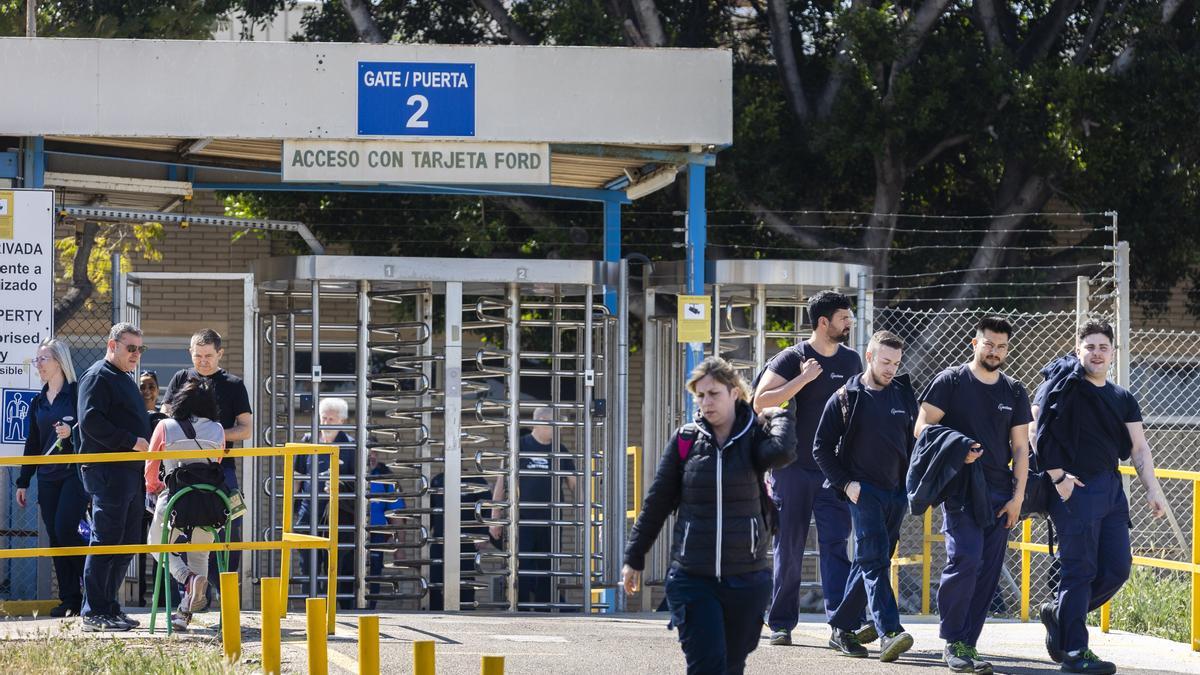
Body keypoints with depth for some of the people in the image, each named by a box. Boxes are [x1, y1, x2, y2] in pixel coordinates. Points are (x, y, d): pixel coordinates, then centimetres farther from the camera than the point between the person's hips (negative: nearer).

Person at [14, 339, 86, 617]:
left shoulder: (78, 393, -3)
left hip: (75, 473, -6)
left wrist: (72, 432, -23)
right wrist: (23, 482, 18)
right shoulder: (38, 403, 16)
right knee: (56, 538, 2)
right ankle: (69, 599, 5)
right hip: (47, 477, 6)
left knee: (65, 530, -17)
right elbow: (32, 444, 20)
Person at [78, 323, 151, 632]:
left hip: (130, 470, 10)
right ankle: (94, 613, -8)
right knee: (106, 541, -9)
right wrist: (131, 441, -21)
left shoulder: (126, 380, 23)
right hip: (107, 471, -10)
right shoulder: (98, 377, -7)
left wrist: (146, 446, 14)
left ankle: (110, 607, 17)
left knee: (127, 543, 11)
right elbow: (90, 421, -20)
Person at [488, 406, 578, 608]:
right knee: (522, 570, -7)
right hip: (522, 521, -4)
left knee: (547, 571, 7)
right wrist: (495, 518, -3)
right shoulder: (519, 447, -2)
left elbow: (573, 485, 13)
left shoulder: (560, 451, 9)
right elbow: (501, 483, 1)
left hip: (549, 522, 4)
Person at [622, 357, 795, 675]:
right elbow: (657, 502, 10)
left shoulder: (753, 437, 0)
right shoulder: (686, 440, 3)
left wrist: (778, 416, -7)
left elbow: (783, 452, -25)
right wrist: (634, 558, 13)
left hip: (746, 577, 0)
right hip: (692, 578, 0)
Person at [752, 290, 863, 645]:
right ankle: (781, 623, 10)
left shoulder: (850, 360, 11)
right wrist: (803, 379, -21)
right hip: (794, 467, -3)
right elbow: (760, 401, -14)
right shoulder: (793, 359, -5)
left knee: (835, 543, -8)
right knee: (789, 548, 2)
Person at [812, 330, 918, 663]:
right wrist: (846, 483, -7)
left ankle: (841, 629, 18)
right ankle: (889, 633, -27)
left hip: (897, 493, 5)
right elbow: (822, 448, 2)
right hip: (864, 491, -5)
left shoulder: (904, 395, 11)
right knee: (874, 560, -16)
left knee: (870, 562, 9)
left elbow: (916, 441, 20)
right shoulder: (845, 399, -1)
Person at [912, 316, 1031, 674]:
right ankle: (952, 641, -7)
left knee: (988, 572, 1)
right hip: (960, 489, -5)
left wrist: (1018, 497, 4)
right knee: (966, 560, -18)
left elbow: (1020, 447, 13)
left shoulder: (1014, 392, 14)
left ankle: (967, 645, 6)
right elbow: (923, 428, -2)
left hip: (1000, 493, 5)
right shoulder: (950, 381, 2)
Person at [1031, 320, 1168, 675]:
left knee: (1117, 568, 5)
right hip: (1076, 488, -7)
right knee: (1080, 571, -7)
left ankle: (1060, 614, 25)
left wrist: (1152, 489, 0)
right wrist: (1057, 476, -16)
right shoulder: (1064, 385, -3)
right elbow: (1036, 432, -12)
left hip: (1112, 489, 7)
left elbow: (1139, 449, 12)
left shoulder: (1123, 400, 16)